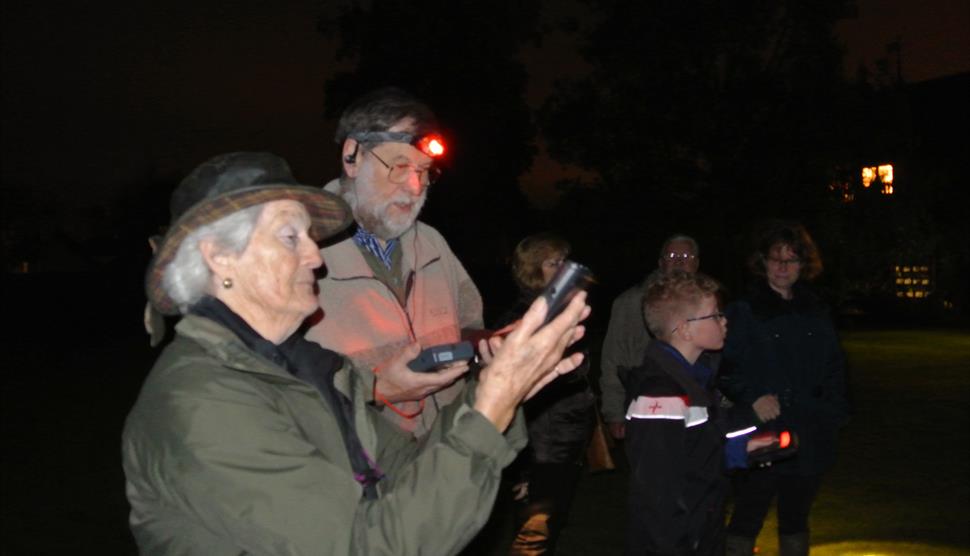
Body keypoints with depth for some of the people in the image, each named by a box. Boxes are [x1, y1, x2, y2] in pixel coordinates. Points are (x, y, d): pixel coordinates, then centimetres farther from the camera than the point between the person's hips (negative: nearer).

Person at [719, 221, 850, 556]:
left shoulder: (816, 313, 10)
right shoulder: (743, 312, -5)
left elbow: (834, 367, 16)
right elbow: (725, 368, -9)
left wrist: (835, 412, 4)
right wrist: (751, 398, -22)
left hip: (808, 440, 5)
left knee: (795, 520, 18)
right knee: (746, 523, 1)